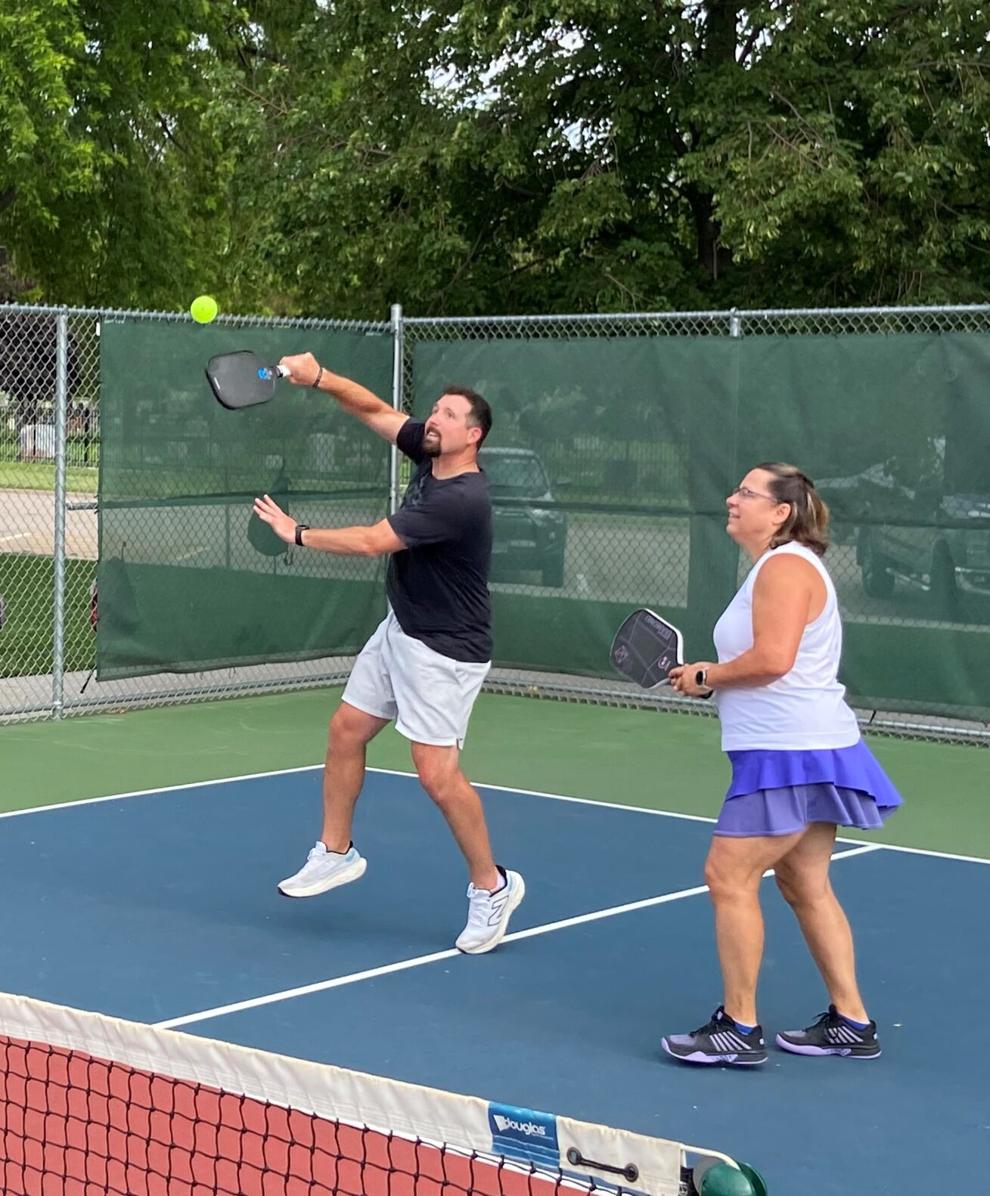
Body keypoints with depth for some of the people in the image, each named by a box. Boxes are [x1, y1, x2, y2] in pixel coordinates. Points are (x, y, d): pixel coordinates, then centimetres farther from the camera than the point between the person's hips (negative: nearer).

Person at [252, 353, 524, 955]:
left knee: (438, 773, -12)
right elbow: (376, 410, 6)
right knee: (346, 730, 12)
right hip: (400, 630, 10)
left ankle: (492, 885, 5)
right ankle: (337, 852, 28)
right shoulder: (430, 454, -2)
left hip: (446, 650, -10)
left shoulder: (460, 500, -28)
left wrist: (299, 533, -14)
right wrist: (320, 378, -11)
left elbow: (372, 542, -26)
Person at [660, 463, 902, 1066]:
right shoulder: (779, 566, 18)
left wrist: (708, 676, -11)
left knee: (729, 877, -8)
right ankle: (851, 1022, 21)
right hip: (807, 751, 11)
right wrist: (711, 678, 8)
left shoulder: (786, 567, -15)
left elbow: (773, 659, -26)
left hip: (792, 754, -11)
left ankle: (740, 1028, -1)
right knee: (806, 886, 15)